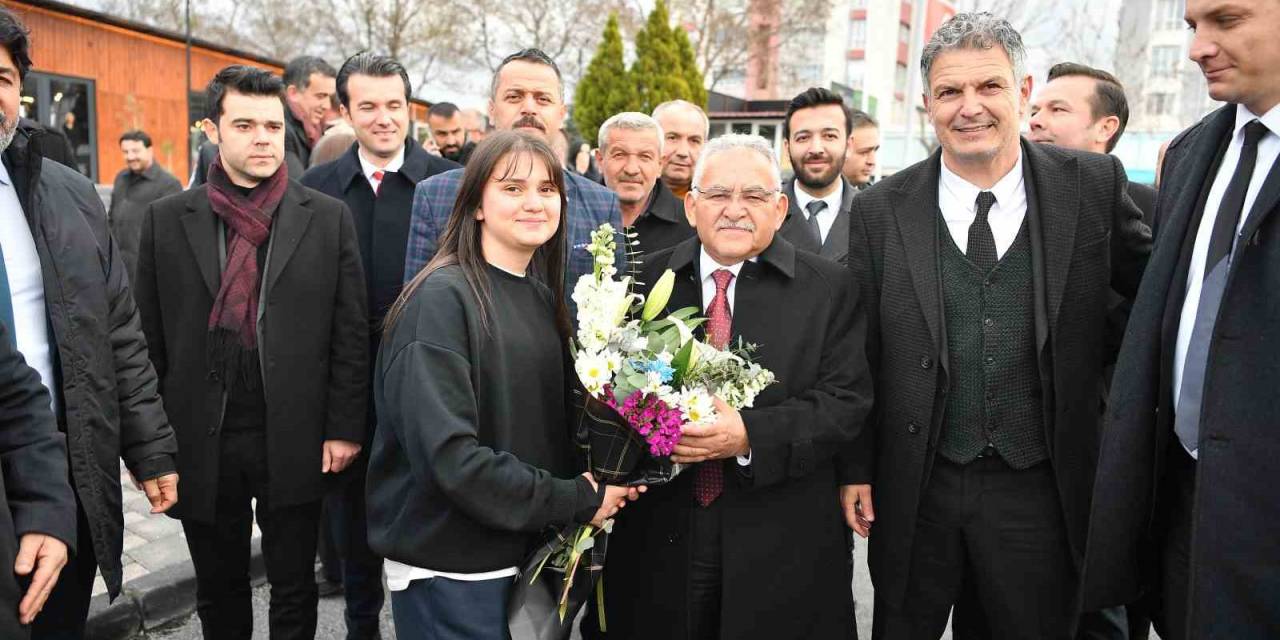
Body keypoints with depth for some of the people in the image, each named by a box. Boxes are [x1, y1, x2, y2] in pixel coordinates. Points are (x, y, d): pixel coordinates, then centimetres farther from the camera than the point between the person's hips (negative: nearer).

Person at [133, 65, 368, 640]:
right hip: (202, 443, 1)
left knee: (294, 592, 14)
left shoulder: (328, 217, -2)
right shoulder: (166, 219, 2)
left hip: (296, 442, -1)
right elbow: (149, 337, 4)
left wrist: (344, 428, -4)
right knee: (219, 593, 18)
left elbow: (351, 333, -1)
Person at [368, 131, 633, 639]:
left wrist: (601, 485, -8)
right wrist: (577, 500, -16)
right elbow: (447, 454, -23)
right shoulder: (441, 297, -16)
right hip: (449, 571, -7)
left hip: (526, 553, 7)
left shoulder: (543, 299, 6)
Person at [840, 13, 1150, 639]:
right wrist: (855, 469, 0)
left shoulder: (1092, 185, -4)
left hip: (1039, 493, 0)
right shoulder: (880, 210, -4)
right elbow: (858, 352, -1)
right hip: (915, 490, 0)